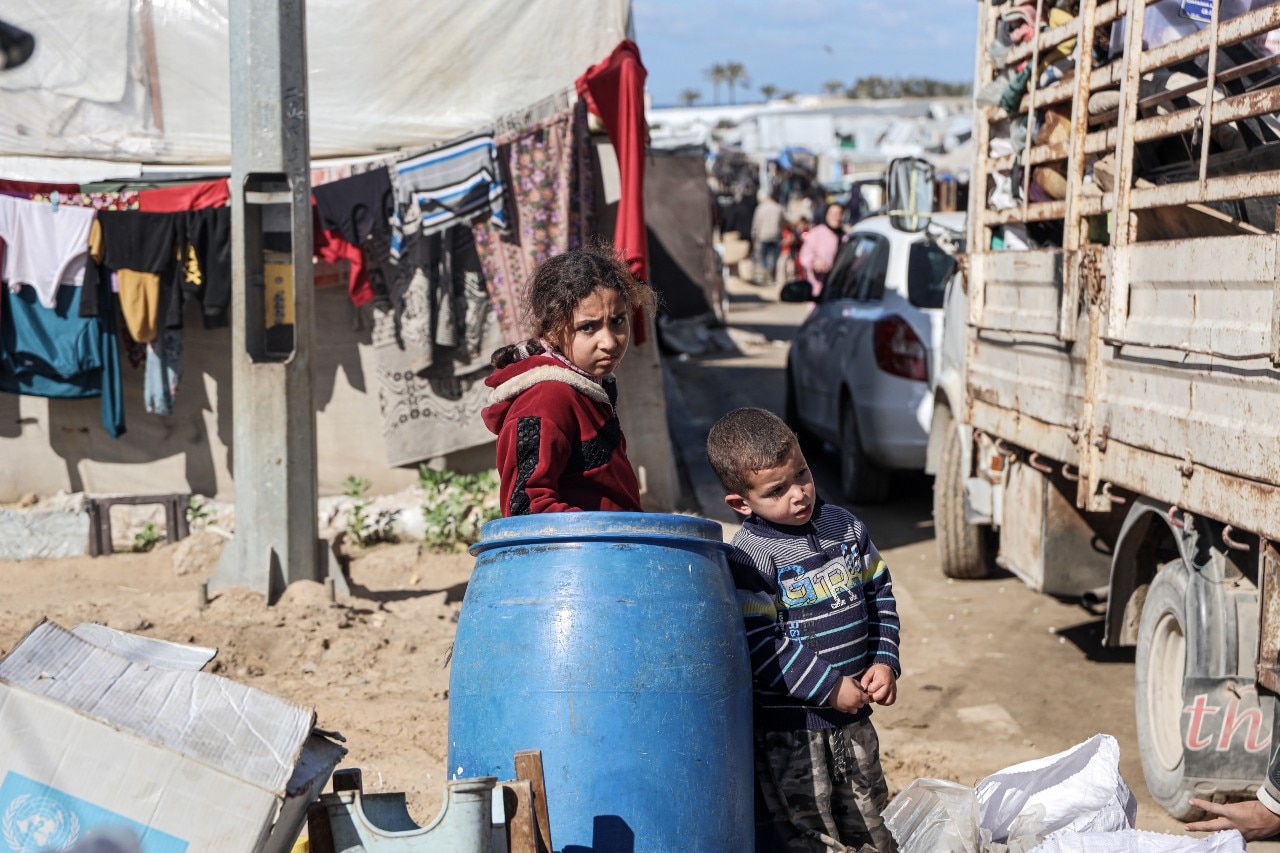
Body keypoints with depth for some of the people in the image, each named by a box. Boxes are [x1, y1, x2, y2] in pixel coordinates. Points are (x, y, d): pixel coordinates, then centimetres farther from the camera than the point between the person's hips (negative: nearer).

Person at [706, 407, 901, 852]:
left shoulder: (844, 526, 2)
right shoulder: (748, 558, -17)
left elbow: (879, 593, 12)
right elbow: (759, 644, -20)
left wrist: (884, 662, 0)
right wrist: (829, 688, -19)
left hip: (852, 714, 6)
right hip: (788, 722, -6)